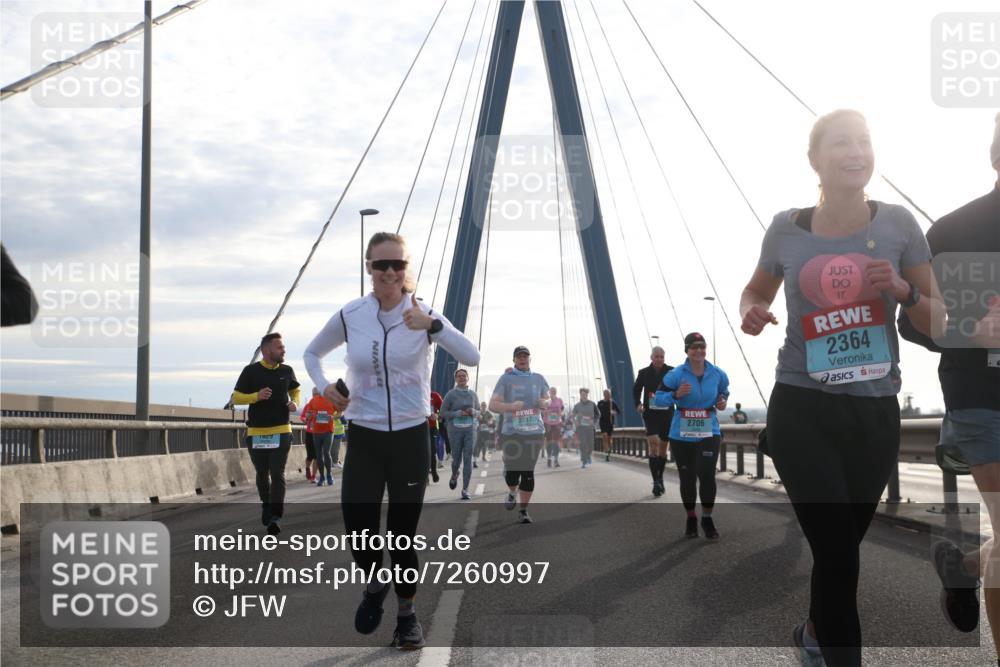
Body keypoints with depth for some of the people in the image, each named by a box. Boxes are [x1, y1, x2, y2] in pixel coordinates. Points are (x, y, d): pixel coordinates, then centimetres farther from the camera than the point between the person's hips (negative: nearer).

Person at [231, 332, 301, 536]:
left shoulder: (286, 371, 6)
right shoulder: (251, 371, -3)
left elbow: (296, 390, 23)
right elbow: (236, 398, -2)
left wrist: (294, 402, 1)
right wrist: (257, 396, -19)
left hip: (281, 432, 0)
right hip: (257, 433, 0)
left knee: (278, 474, -10)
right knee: (262, 474, 12)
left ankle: (275, 517, -13)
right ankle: (266, 504, 36)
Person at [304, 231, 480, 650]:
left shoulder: (423, 315, -6)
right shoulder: (349, 316, -3)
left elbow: (472, 358, -18)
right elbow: (312, 353, 15)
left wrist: (433, 326, -33)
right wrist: (324, 387, -5)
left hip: (410, 437, -1)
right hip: (363, 438, 1)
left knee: (403, 533, 5)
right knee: (358, 532, -7)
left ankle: (407, 613, 28)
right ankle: (374, 584, 28)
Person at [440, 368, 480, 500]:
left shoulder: (473, 394, 6)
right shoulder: (450, 394, -2)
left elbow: (478, 412, 16)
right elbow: (443, 413, -2)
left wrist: (473, 411, -8)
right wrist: (458, 413, -15)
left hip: (470, 430, 1)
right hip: (455, 430, -1)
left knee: (468, 459, -7)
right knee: (456, 459, 5)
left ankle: (465, 489, -4)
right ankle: (454, 475, 40)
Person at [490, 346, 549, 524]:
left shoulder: (538, 379, 12)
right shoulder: (506, 379, 2)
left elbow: (548, 400, 23)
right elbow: (493, 404, -3)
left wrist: (545, 403, -2)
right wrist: (510, 406, -21)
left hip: (534, 432, 2)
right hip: (511, 432, -2)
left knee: (528, 471, 1)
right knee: (512, 469, -4)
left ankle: (523, 510, 13)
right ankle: (512, 493, 31)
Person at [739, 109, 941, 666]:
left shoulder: (896, 224, -2)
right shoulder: (787, 230, -2)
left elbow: (938, 322, 4)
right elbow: (756, 292, 17)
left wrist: (903, 291, -17)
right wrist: (751, 313, -6)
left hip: (875, 414, 2)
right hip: (802, 411, -2)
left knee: (841, 547, 17)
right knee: (838, 551, -8)